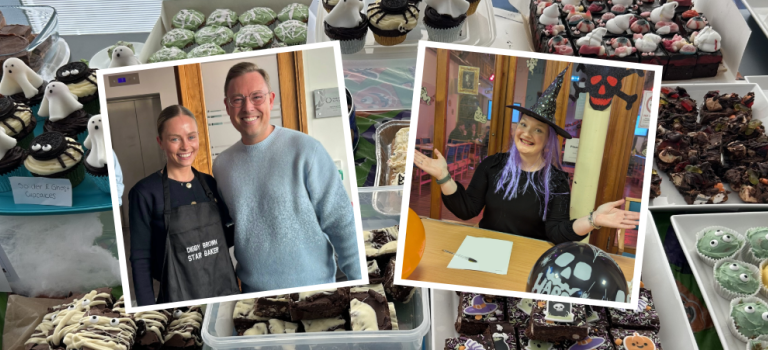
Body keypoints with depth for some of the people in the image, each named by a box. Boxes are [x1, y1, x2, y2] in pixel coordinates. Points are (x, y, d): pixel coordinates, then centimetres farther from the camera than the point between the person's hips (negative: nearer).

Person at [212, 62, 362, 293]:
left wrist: (360, 282, -12)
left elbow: (341, 223, -11)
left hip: (312, 286, -3)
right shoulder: (221, 165, 1)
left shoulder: (306, 150, -12)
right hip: (252, 290, 4)